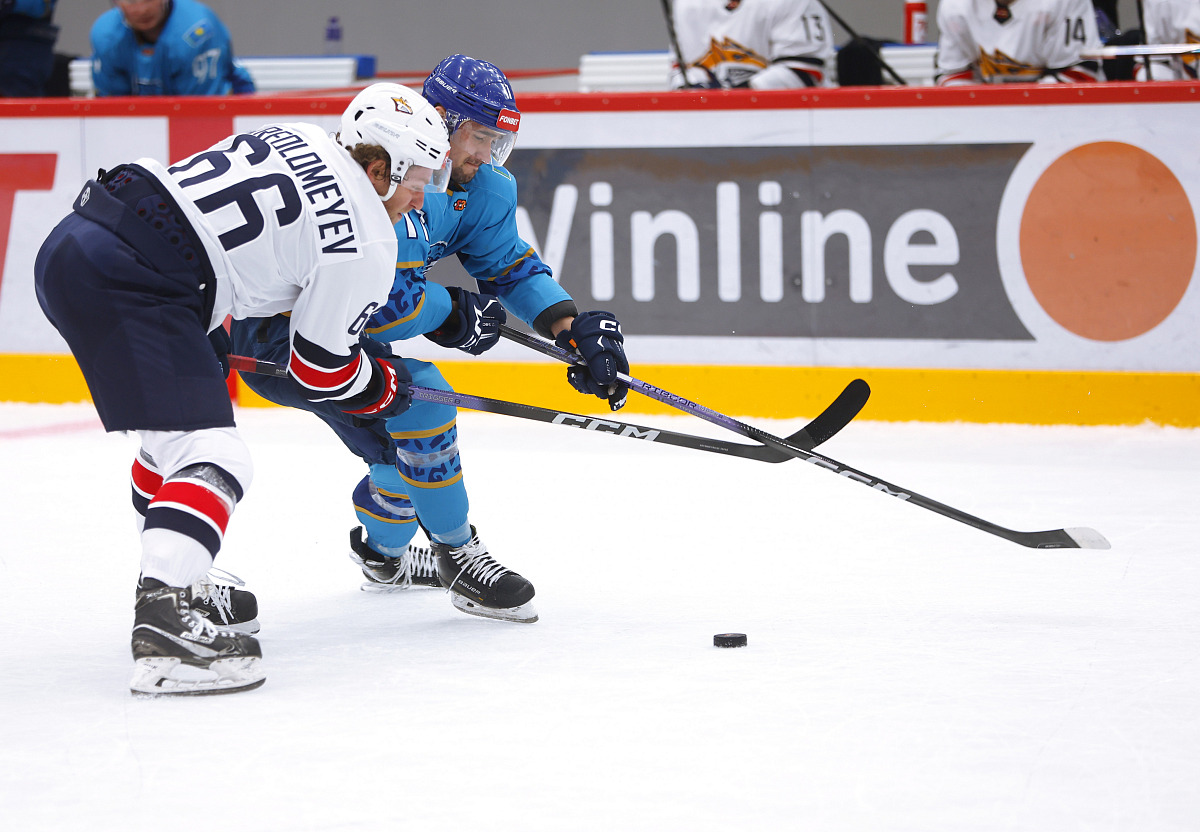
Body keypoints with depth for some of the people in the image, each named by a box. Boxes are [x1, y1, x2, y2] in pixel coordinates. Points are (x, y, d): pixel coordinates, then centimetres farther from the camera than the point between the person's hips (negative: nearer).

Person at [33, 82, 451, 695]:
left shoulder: (293, 139, 20)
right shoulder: (367, 246, -3)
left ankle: (179, 577, 39)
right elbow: (321, 368, 6)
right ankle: (162, 623, -29)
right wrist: (386, 388, 25)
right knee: (211, 455, -13)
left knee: (178, 426, 27)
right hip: (125, 285, -10)